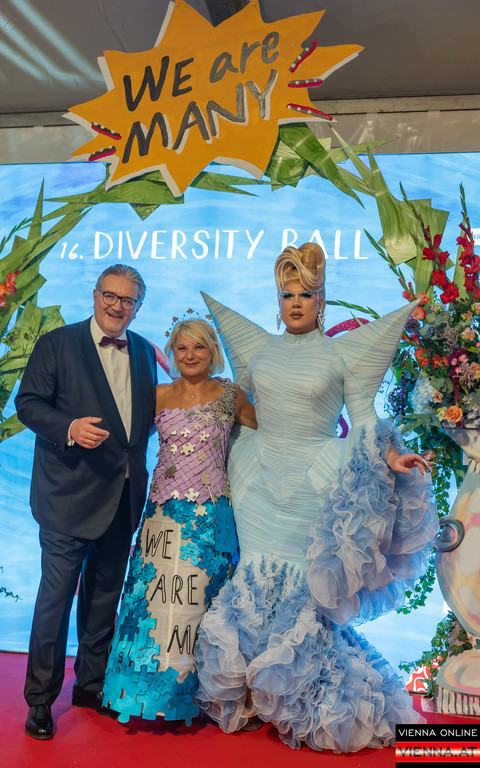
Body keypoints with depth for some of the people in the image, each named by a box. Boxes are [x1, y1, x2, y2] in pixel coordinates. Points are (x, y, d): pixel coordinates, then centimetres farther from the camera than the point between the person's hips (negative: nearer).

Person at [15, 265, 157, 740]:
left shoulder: (144, 353, 11)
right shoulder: (57, 344, -4)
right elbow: (28, 402, -7)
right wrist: (69, 428, -23)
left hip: (123, 499, 5)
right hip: (70, 495, -5)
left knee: (105, 595, 16)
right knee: (56, 597, 2)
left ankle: (91, 685, 33)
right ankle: (40, 699, 19)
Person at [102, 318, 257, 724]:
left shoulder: (229, 394, 3)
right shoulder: (159, 395, 6)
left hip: (210, 512, -1)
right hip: (164, 510, 2)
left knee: (202, 595, 2)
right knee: (156, 594, 2)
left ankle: (195, 688, 18)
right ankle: (152, 684, 18)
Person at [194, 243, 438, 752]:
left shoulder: (341, 352, -1)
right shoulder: (261, 348, 11)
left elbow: (363, 414, -4)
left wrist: (390, 455, -18)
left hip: (314, 485, -3)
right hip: (262, 483, 4)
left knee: (304, 586, -2)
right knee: (257, 578, 2)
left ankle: (306, 706, 18)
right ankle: (255, 699, 19)